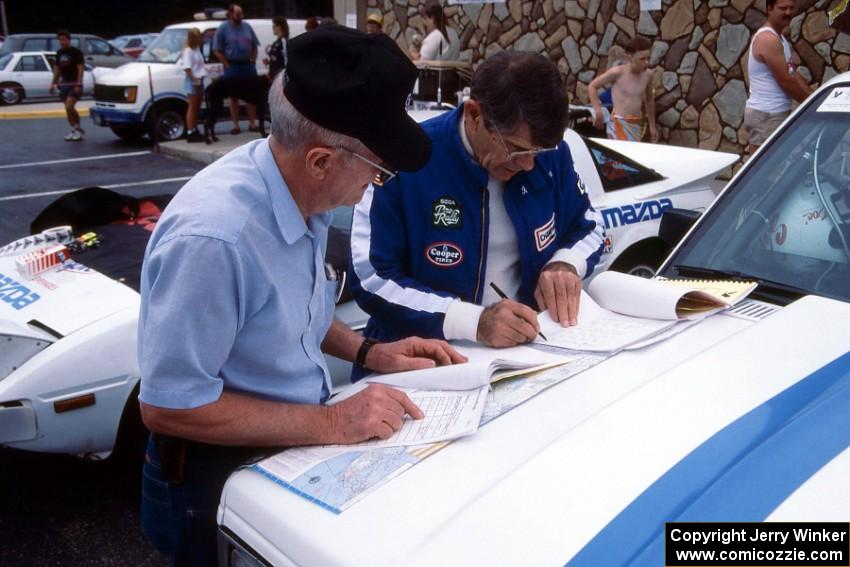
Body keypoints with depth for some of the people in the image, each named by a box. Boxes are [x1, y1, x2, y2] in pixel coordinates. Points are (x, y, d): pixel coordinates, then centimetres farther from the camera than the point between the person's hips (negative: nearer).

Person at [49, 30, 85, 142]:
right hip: (64, 83, 7)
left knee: (69, 107, -17)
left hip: (74, 84, -7)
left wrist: (78, 84, -20)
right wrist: (54, 83, 14)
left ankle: (77, 129, -4)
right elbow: (57, 69, 19)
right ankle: (74, 130, 15)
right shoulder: (59, 53, 12)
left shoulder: (76, 52, -6)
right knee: (68, 109, 7)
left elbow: (81, 69, -12)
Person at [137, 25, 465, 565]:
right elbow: (169, 406, -24)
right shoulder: (213, 238, -30)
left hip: (295, 443, 7)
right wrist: (329, 424, -23)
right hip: (222, 478, -6)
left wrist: (366, 352, -1)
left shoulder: (303, 193, -6)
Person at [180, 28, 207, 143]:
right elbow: (187, 68, -19)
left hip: (199, 80, 9)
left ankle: (195, 132, 18)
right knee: (192, 107, -6)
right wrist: (194, 80, -24)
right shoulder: (188, 51, -12)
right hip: (192, 82, -9)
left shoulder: (197, 49, 14)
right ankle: (190, 133, -5)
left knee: (197, 107, 11)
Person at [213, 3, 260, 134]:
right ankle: (236, 125, 8)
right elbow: (217, 50, -5)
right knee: (234, 96, 3)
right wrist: (227, 65, -11)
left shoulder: (247, 26, 8)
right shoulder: (223, 28, -3)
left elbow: (254, 46, 13)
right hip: (232, 67, -3)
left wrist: (253, 60, 2)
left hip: (248, 65, 3)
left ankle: (252, 123, 13)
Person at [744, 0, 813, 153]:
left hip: (777, 112, 10)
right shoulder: (768, 39, -16)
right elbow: (786, 81, -17)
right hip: (766, 115, -10)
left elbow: (793, 74, 16)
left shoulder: (779, 38, 16)